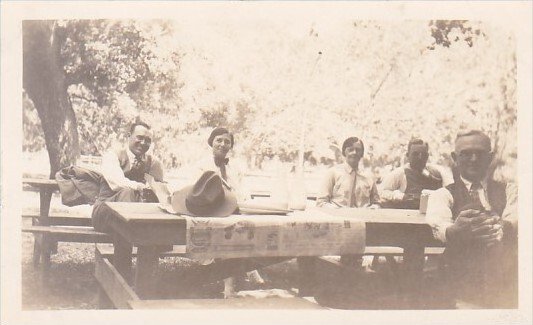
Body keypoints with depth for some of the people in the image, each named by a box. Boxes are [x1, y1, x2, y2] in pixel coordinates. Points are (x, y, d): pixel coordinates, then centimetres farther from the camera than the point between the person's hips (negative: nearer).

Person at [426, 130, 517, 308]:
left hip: (508, 281, 2)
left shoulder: (508, 190, 17)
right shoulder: (443, 195, 10)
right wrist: (456, 230, -36)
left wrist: (500, 229, -29)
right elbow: (438, 224, -12)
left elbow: (515, 218, -5)